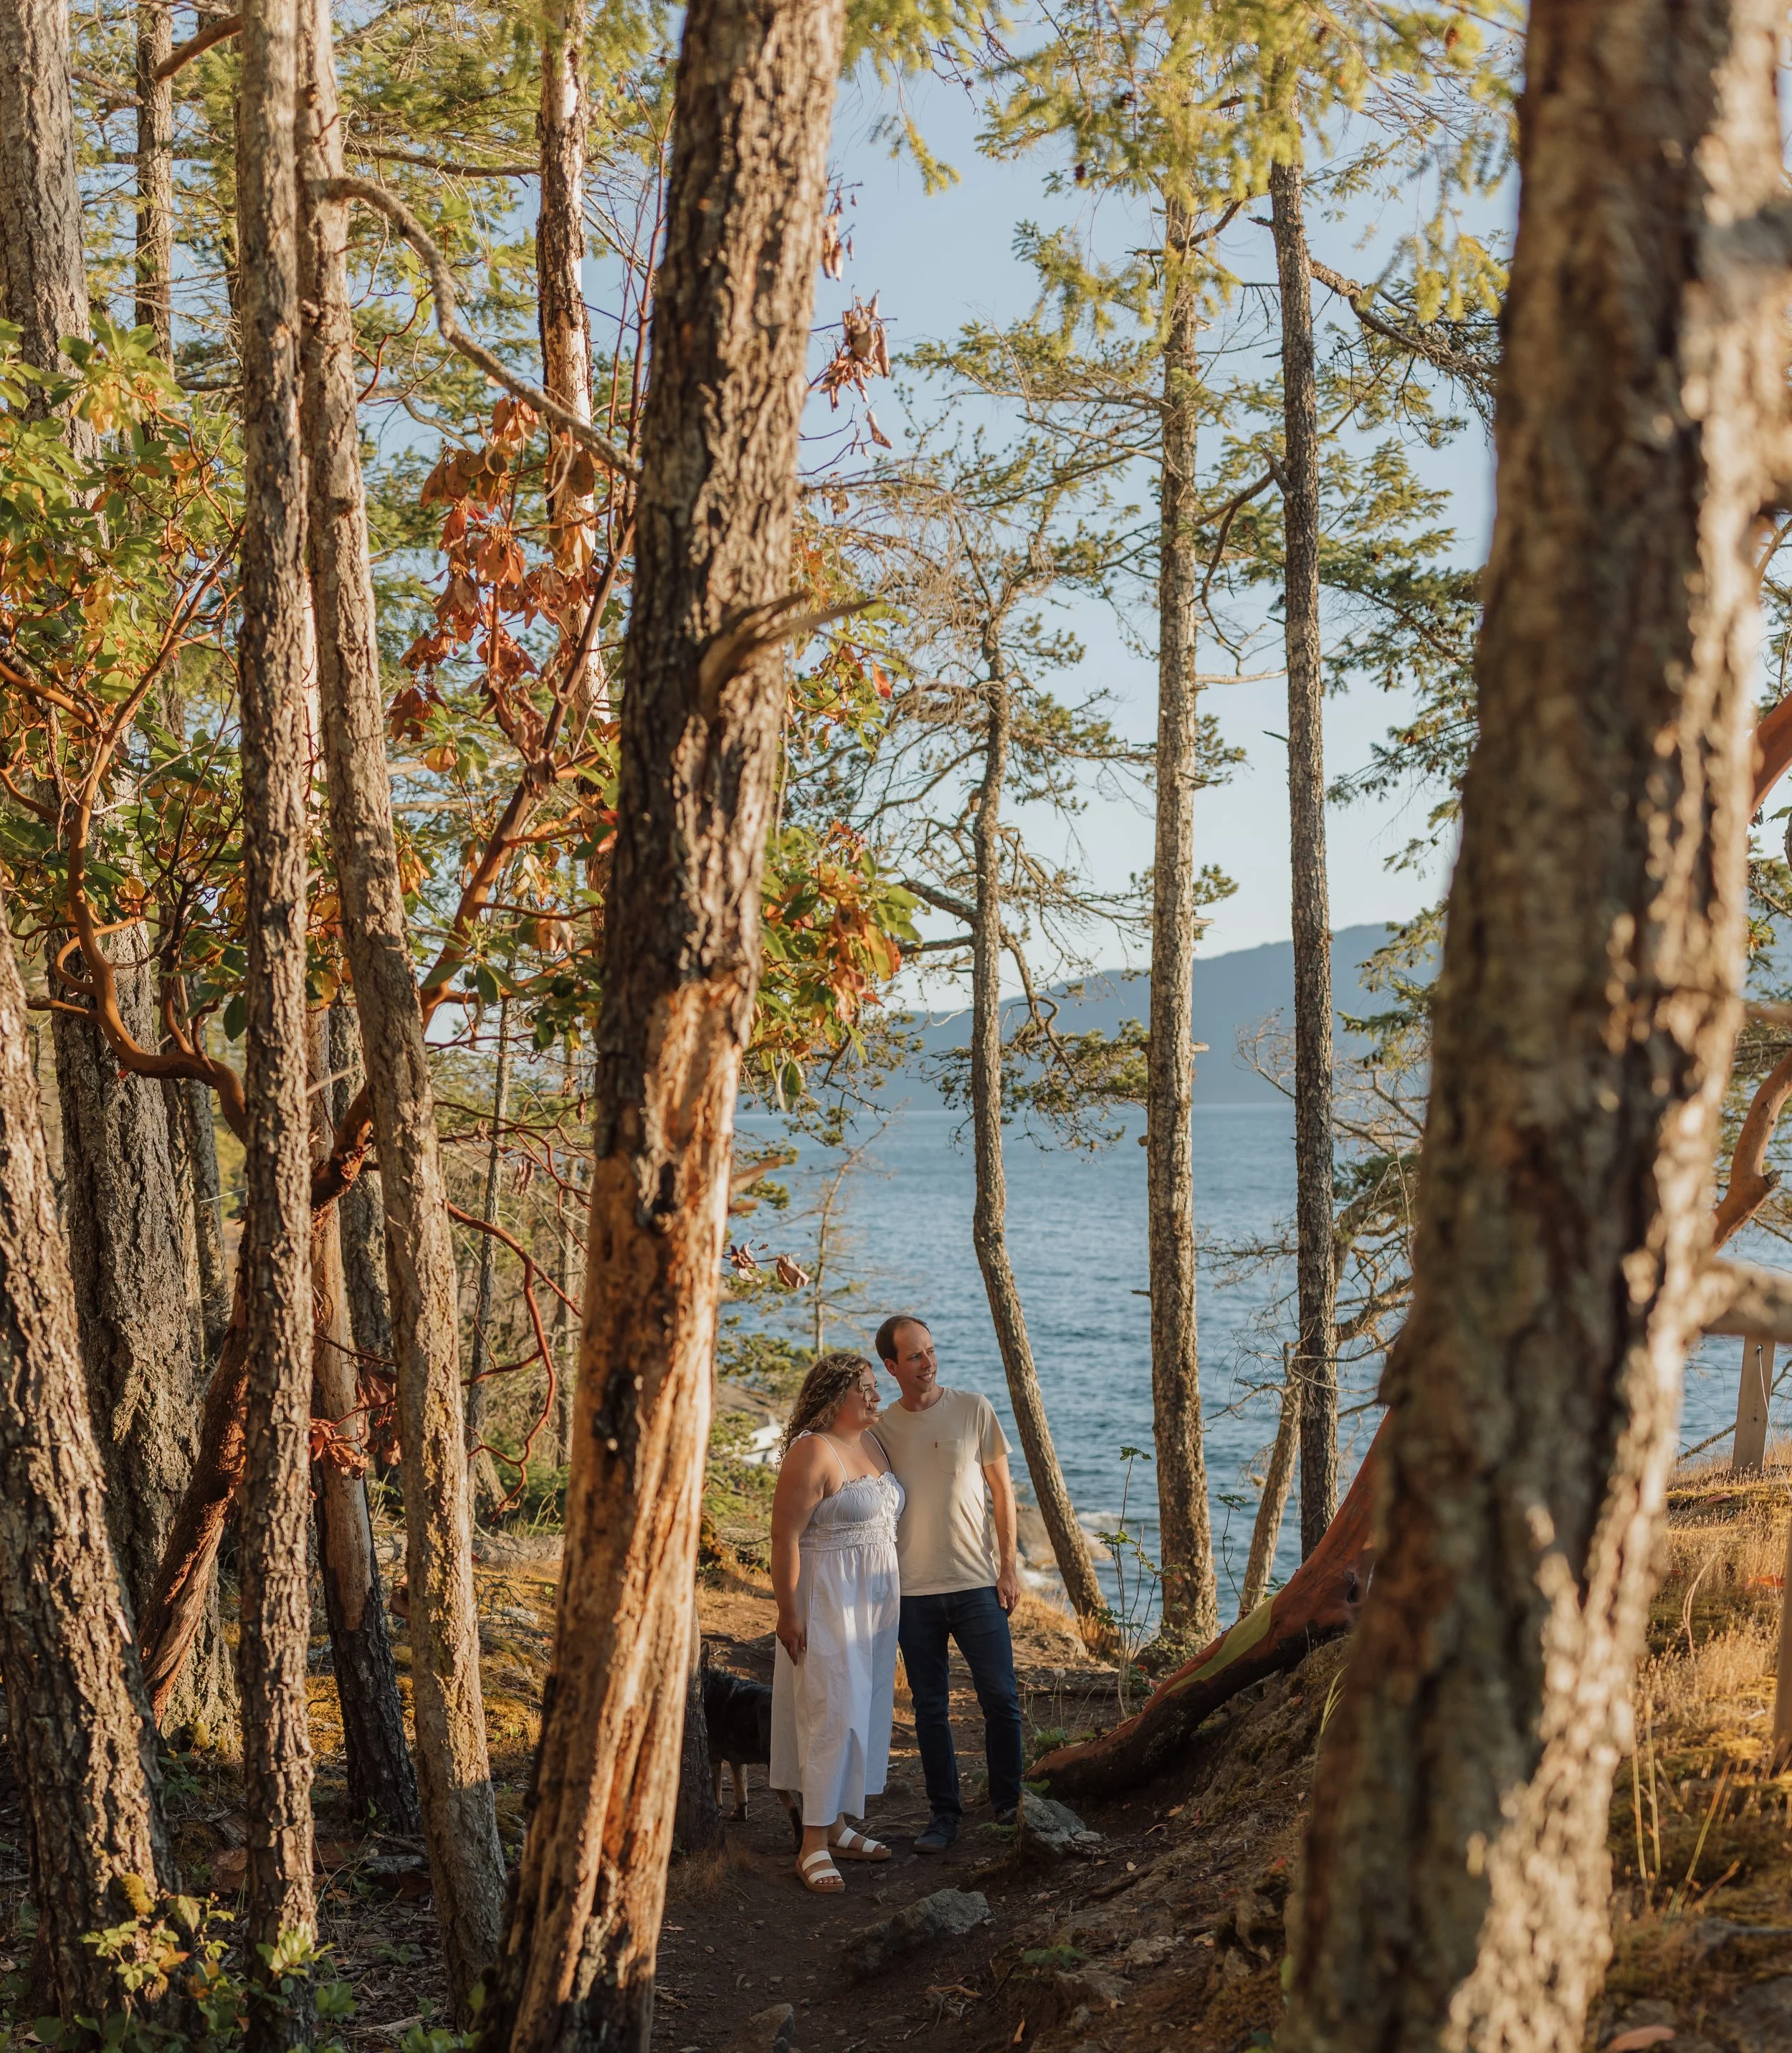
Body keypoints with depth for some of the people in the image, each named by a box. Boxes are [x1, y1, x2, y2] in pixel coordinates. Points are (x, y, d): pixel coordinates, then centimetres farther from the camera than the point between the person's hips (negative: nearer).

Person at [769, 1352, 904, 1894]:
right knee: (833, 1714, -9)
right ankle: (814, 1846, -3)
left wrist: (892, 1601, 17)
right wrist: (787, 1612, -20)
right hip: (826, 1602, -9)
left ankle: (838, 1826, 23)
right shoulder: (812, 1452, -17)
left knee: (863, 1711, 12)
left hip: (874, 1601, 9)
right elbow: (785, 1535, -19)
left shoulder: (872, 1444, 9)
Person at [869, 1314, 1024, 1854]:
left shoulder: (974, 1409, -1)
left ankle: (1008, 1802, 19)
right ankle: (944, 1813, 20)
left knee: (1001, 1699, 1)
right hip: (913, 1589, 1)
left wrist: (1009, 1566, -1)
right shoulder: (882, 1428, 2)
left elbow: (1001, 1490, 3)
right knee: (930, 1708, 8)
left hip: (977, 1584, -1)